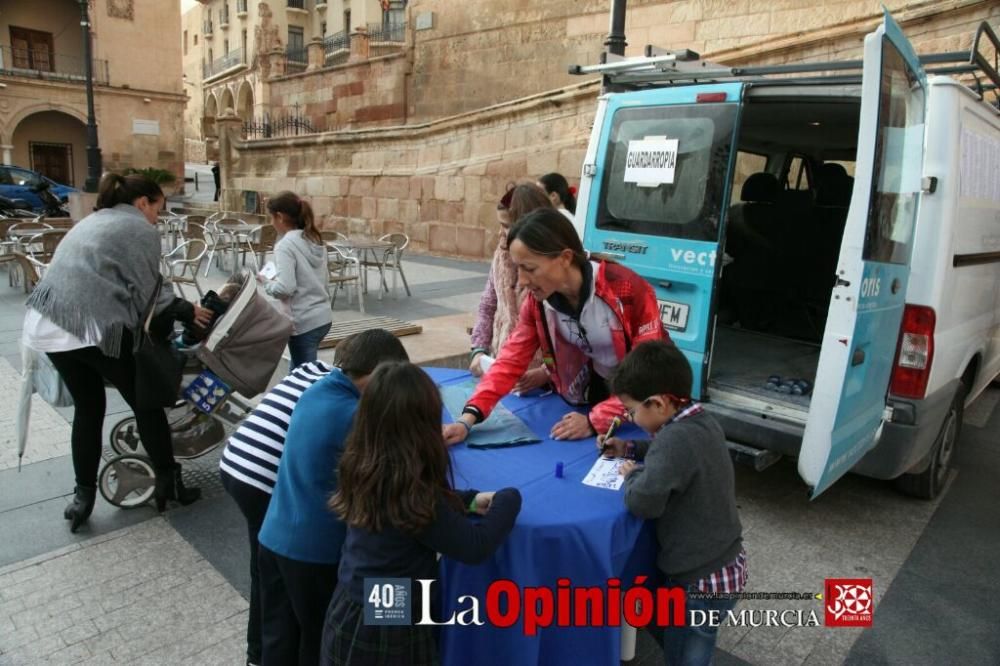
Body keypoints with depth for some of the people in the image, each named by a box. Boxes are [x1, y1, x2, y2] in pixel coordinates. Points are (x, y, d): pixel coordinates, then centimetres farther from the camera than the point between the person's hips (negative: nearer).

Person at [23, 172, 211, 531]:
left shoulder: (91, 221, 25)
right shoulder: (142, 229, 0)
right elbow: (148, 294, -4)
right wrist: (187, 311, 11)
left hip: (48, 325, 8)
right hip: (95, 327, -8)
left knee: (88, 409, 20)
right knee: (146, 405, 8)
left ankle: (82, 496, 25)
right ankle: (168, 484, 18)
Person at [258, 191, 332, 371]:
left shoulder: (285, 245, -14)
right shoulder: (315, 239, 9)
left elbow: (285, 288, -23)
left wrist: (266, 281, -5)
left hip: (304, 322, -8)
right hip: (323, 316, 8)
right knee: (297, 369, 23)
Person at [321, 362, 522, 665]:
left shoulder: (360, 468, -9)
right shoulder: (409, 492, -32)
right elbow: (474, 547, -23)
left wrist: (470, 501, -2)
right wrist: (509, 499, -9)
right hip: (389, 634, -7)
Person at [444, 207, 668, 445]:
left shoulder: (627, 290, -27)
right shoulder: (537, 302, -11)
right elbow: (511, 360, -12)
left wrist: (594, 421, -30)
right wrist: (467, 419, -25)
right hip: (593, 396, 4)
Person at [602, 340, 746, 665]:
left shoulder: (675, 436, -30)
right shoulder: (702, 421, 0)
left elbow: (642, 503, -32)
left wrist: (634, 473, -12)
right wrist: (630, 449, 11)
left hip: (702, 580, -9)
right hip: (725, 565, 9)